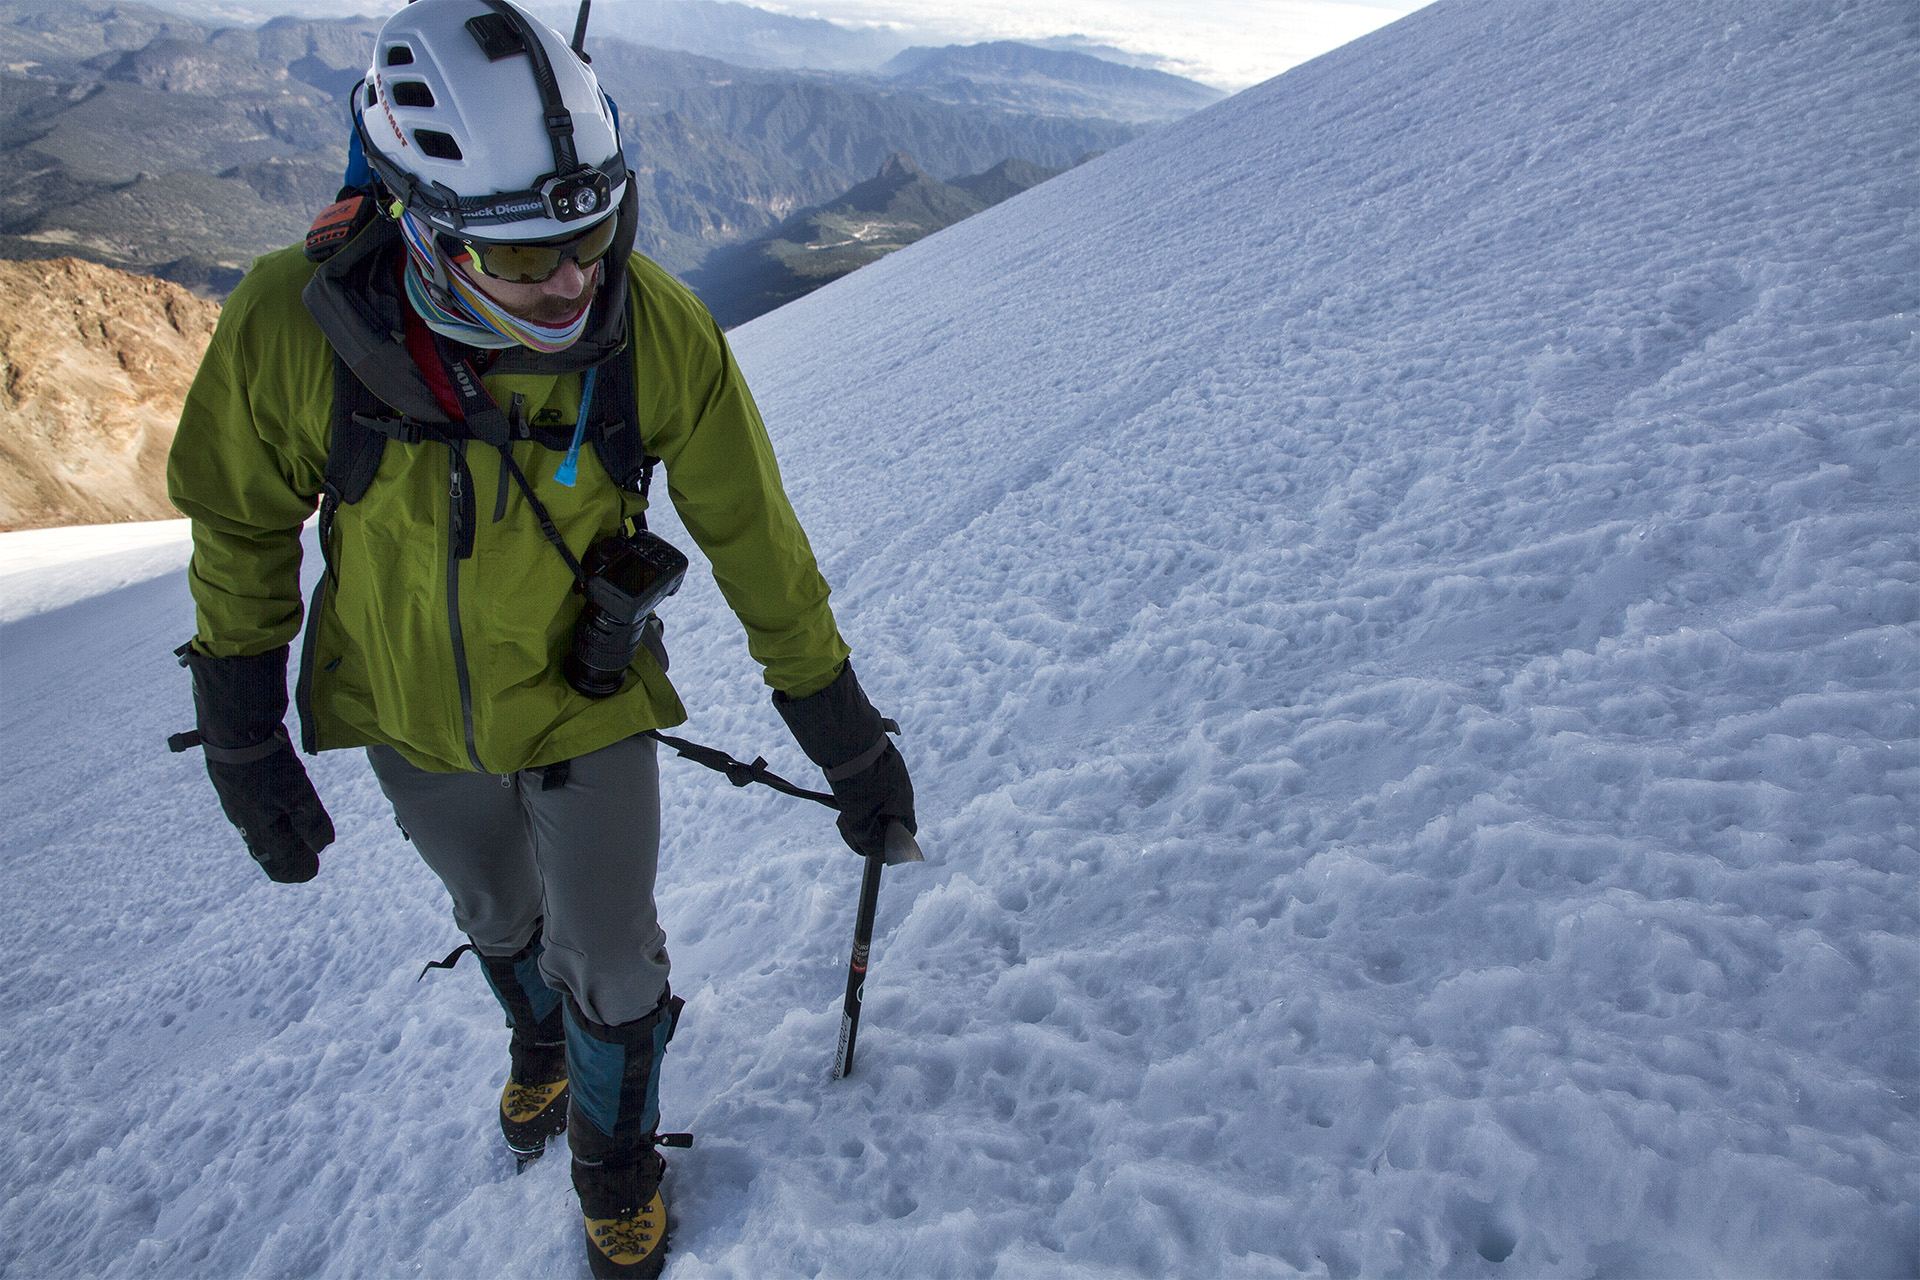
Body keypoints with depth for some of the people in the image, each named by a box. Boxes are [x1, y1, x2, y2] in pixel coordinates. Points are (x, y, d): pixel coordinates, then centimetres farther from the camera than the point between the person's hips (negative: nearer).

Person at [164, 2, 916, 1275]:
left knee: (609, 968, 11)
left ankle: (618, 1154, 45)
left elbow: (758, 542, -17)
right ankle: (539, 1041, 64)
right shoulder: (292, 321, -27)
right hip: (410, 716, 2)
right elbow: (241, 527, -9)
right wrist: (242, 740, -3)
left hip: (585, 701, -1)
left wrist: (843, 729, -11)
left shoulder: (657, 330, -28)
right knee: (499, 914, 28)